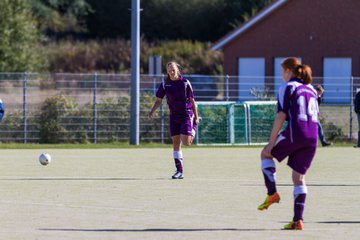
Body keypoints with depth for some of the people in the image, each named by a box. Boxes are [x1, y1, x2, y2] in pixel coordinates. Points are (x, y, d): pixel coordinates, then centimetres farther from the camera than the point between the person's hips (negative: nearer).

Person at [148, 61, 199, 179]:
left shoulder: (185, 82, -7)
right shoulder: (165, 84, 1)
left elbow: (192, 100, -1)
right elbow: (159, 100, 5)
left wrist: (196, 117, 0)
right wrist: (152, 111, -13)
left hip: (186, 114, -3)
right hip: (174, 115, 3)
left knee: (186, 142, -14)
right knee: (176, 142, 0)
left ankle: (193, 129, 23)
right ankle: (179, 171, 5)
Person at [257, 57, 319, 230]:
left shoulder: (287, 88, 0)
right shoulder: (311, 89, 20)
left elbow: (281, 116, -7)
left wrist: (271, 143, -6)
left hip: (294, 133, -6)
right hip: (312, 138, 6)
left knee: (266, 154, 19)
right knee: (299, 177, 11)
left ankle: (272, 193, 4)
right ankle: (298, 220, 4)